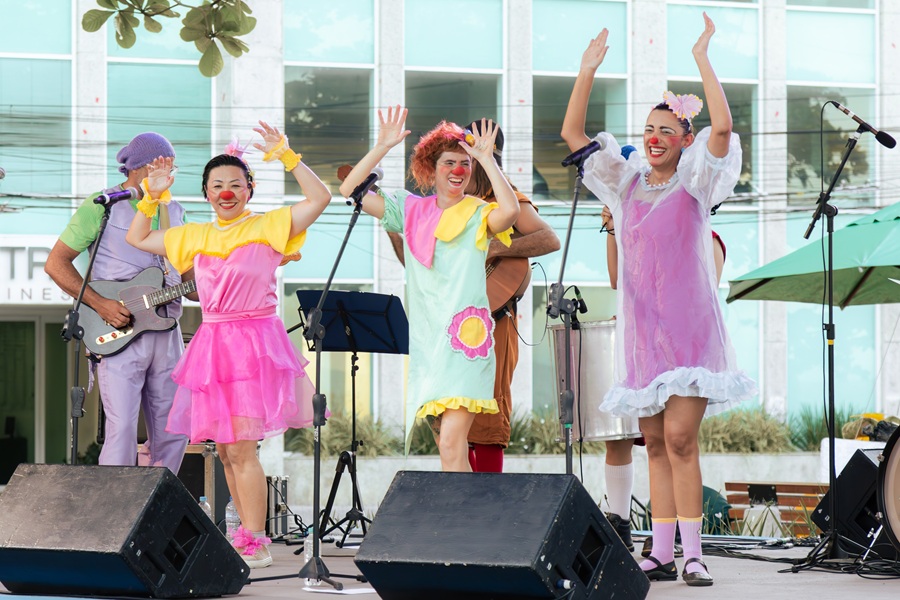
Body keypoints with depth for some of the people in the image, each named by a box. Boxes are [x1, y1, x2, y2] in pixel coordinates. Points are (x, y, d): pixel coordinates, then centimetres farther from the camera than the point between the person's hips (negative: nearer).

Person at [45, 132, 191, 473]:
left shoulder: (173, 213, 15)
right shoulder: (101, 207, -2)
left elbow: (190, 279, 20)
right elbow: (55, 263, -3)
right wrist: (100, 304, -13)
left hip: (166, 332, 6)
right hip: (119, 332, -6)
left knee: (173, 433, 6)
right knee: (122, 430, -12)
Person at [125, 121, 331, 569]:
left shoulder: (267, 227, 0)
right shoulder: (194, 236, 16)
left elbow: (320, 197, -12)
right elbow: (137, 239, 25)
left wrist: (286, 156, -14)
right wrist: (153, 196, 13)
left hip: (255, 343, -6)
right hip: (213, 345, 6)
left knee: (241, 446, -14)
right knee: (225, 450, 8)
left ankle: (255, 544, -11)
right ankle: (249, 538, 18)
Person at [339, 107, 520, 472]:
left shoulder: (479, 215, 3)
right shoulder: (411, 210, 13)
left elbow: (510, 211, -20)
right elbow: (350, 191, 9)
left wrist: (486, 158, -12)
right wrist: (382, 147, 2)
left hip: (466, 336, -4)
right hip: (426, 341, 4)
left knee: (451, 444, -18)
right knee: (449, 447, 7)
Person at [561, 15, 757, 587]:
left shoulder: (695, 184, 1)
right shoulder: (626, 183, 13)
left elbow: (723, 126, -16)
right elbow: (572, 133, 11)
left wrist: (702, 58, -14)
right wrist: (588, 71, 2)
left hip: (688, 327, -5)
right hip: (641, 326, 5)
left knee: (680, 438, -13)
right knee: (656, 443, 5)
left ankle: (693, 554, -12)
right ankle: (662, 554, 6)